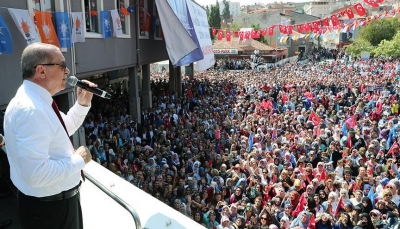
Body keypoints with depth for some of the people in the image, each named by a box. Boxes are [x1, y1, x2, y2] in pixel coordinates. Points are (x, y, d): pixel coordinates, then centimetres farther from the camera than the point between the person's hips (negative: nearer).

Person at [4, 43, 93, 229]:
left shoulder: (38, 101, 3)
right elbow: (37, 173, -36)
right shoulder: (30, 109, -29)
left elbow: (65, 129, 19)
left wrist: (82, 103, 5)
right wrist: (78, 160, -23)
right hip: (48, 207, -10)